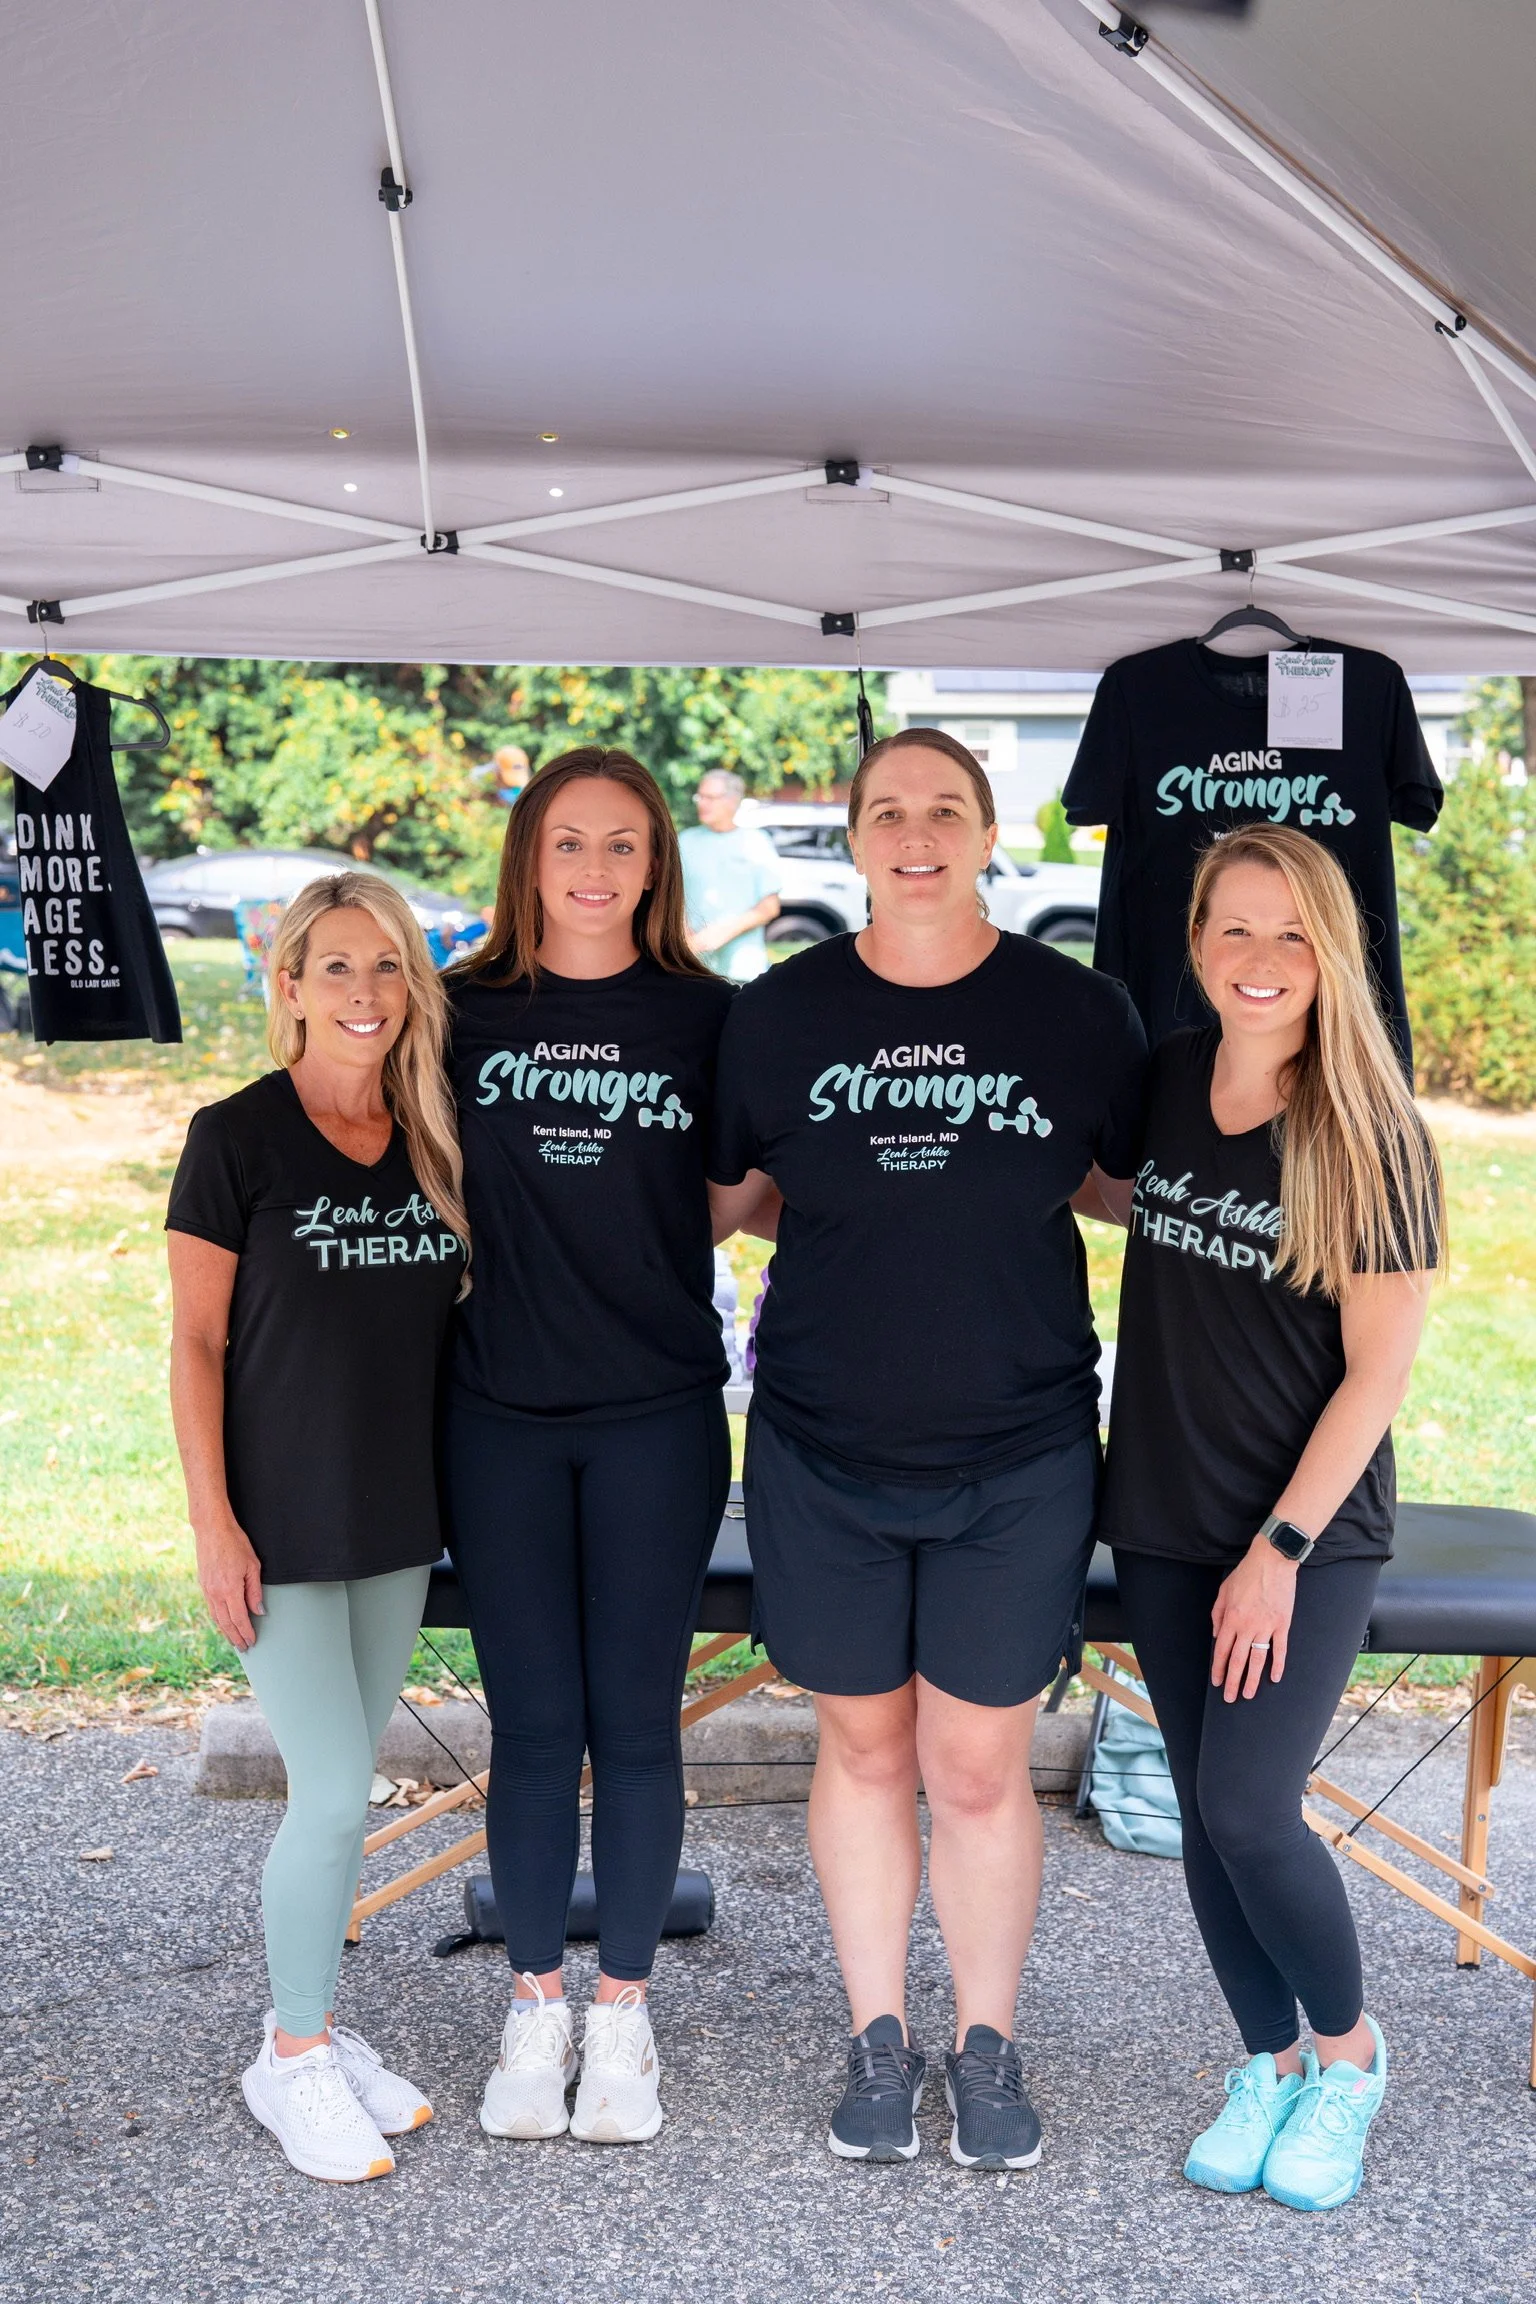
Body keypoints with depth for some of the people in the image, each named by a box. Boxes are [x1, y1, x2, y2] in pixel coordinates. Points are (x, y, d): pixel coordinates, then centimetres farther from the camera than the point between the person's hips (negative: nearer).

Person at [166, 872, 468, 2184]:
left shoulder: (431, 1141, 5)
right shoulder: (238, 1138, -9)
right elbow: (196, 1342, -8)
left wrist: (461, 1489, 10)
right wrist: (213, 1522, -13)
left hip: (398, 1520, 5)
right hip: (281, 1521, -5)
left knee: (341, 1789, 14)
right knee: (333, 1794, -4)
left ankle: (316, 2023, 29)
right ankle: (293, 2059, 15)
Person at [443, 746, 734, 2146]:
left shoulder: (705, 1016, 1)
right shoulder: (467, 1013, 3)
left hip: (657, 1416, -1)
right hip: (501, 1414, 1)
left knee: (634, 1723, 6)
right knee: (533, 1725, 8)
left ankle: (622, 2013, 23)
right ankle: (536, 2011, 25)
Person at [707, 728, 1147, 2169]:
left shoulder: (1079, 1012, -3)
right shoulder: (779, 1012, -1)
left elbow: (1145, 1189, 10)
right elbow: (726, 1199, 11)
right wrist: (876, 1209, -2)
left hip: (1017, 1458, -1)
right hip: (823, 1454, 1)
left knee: (978, 1768, 7)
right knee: (864, 1746, 13)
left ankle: (987, 2048, 28)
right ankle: (878, 2039, 31)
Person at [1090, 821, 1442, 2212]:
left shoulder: (1373, 1140, -15)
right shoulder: (1166, 1082, 0)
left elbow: (1378, 1373, -13)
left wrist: (1281, 1548, -14)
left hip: (1311, 1533, -5)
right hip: (1164, 1523, 5)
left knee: (1249, 1809, -11)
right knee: (1206, 1812, 11)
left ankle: (1350, 2054, 17)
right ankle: (1268, 2066, 31)